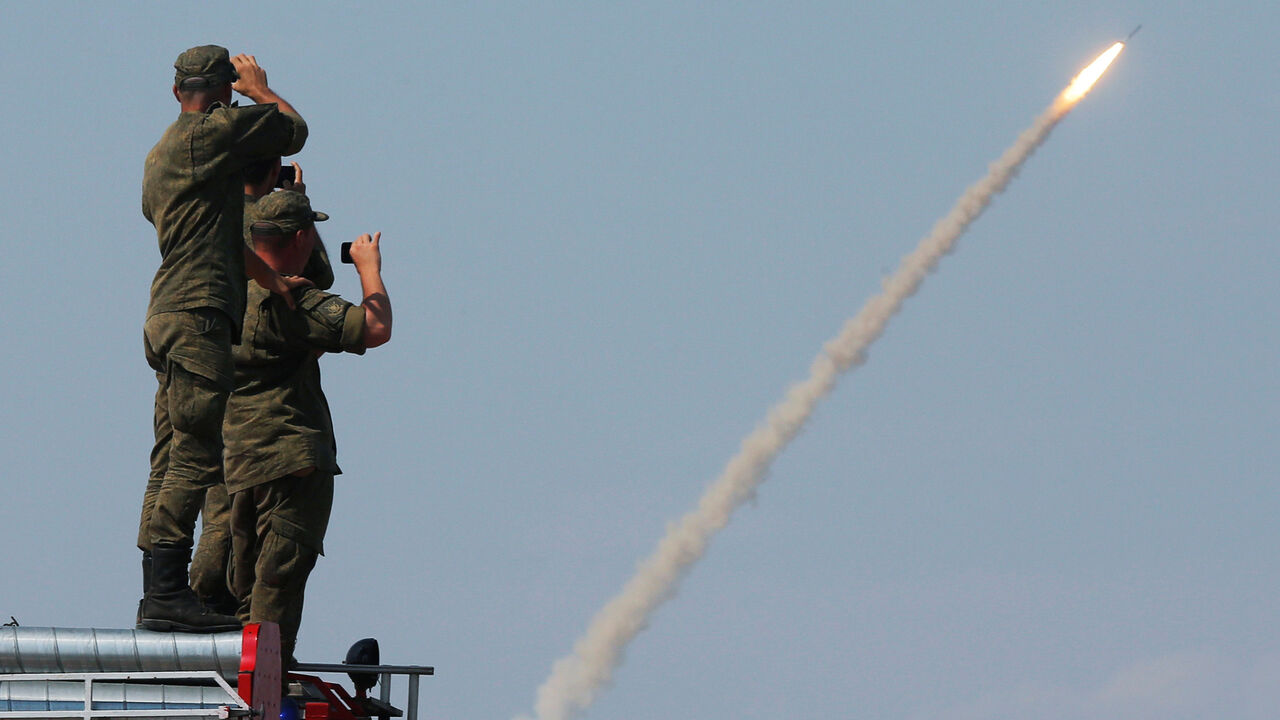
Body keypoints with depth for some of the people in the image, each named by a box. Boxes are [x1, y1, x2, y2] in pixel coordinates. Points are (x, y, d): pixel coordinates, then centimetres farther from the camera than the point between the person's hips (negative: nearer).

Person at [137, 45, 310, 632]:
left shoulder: (161, 155, 24)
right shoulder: (212, 132, -5)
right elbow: (293, 131, 8)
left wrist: (271, 281, 20)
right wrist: (260, 90, 25)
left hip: (169, 320, 10)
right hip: (198, 315, -10)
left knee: (172, 462, 7)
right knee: (197, 456, -13)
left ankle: (158, 595, 4)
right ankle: (166, 594, -20)